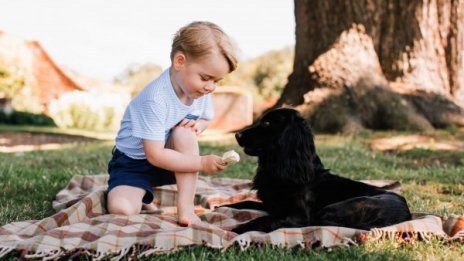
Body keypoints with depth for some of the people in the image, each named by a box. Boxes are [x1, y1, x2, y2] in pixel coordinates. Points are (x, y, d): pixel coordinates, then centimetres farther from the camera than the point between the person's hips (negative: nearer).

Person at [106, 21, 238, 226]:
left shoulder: (201, 90, -11)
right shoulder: (155, 99, -31)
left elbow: (205, 118, 10)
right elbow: (155, 155, -30)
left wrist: (198, 125, -15)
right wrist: (201, 163, -31)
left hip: (169, 160, 5)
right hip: (134, 163, -4)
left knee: (186, 130, -28)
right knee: (121, 209, -29)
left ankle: (185, 207, -21)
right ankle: (143, 196, 9)